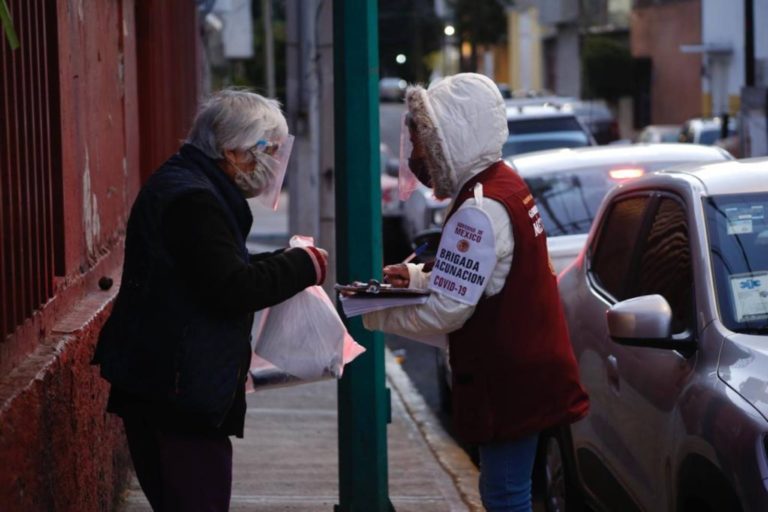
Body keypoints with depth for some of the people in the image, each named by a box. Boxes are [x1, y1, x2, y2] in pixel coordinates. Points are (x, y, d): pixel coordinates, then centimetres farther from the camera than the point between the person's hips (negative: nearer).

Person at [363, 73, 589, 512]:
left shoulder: (480, 211, -22)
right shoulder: (504, 183, 9)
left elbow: (445, 311, -23)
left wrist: (371, 313, -10)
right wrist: (418, 277, 9)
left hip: (509, 384, -10)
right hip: (525, 372, 10)